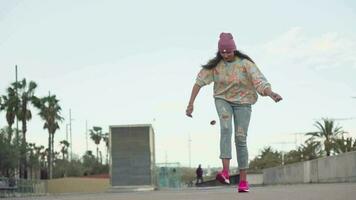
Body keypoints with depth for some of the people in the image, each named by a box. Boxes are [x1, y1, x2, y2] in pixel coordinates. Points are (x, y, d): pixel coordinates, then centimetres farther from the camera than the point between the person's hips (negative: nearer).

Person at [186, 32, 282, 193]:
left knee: (241, 138, -5)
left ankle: (243, 180, 3)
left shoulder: (245, 64, -15)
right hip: (223, 100, 1)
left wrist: (271, 94, -45)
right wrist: (191, 103, -14)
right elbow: (200, 81, -8)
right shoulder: (215, 64, -8)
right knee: (226, 129, -25)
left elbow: (259, 81, -26)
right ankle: (225, 172, -35)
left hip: (242, 102, -1)